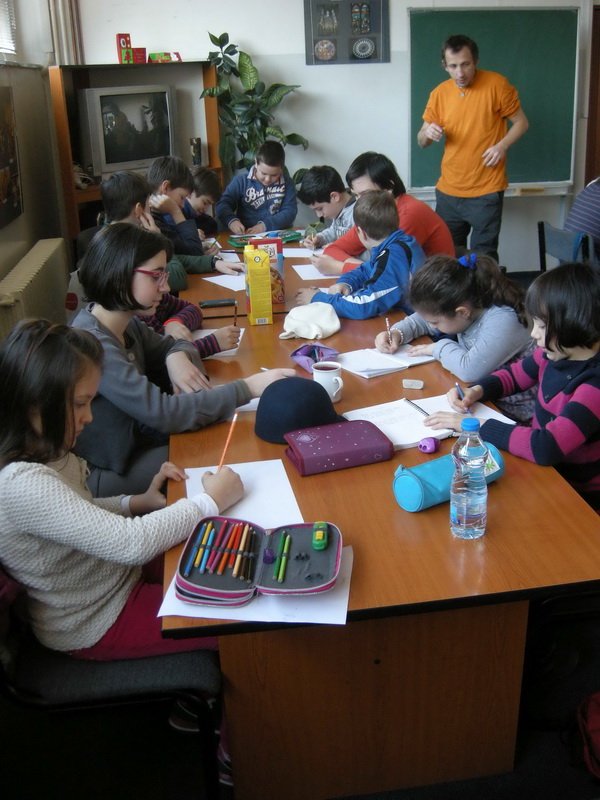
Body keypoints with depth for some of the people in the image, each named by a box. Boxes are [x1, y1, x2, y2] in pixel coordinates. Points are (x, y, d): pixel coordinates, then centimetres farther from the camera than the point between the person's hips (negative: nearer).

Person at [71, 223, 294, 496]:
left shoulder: (125, 323, 1)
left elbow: (173, 345, 18)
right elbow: (163, 413, -29)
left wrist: (178, 357, -9)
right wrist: (248, 387, -27)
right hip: (106, 477, -8)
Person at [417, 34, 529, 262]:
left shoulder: (497, 85, -7)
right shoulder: (439, 93, 3)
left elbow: (521, 122, 2)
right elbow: (421, 141, 9)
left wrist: (502, 145, -17)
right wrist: (428, 133, -14)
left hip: (486, 191, -4)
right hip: (448, 192, 4)